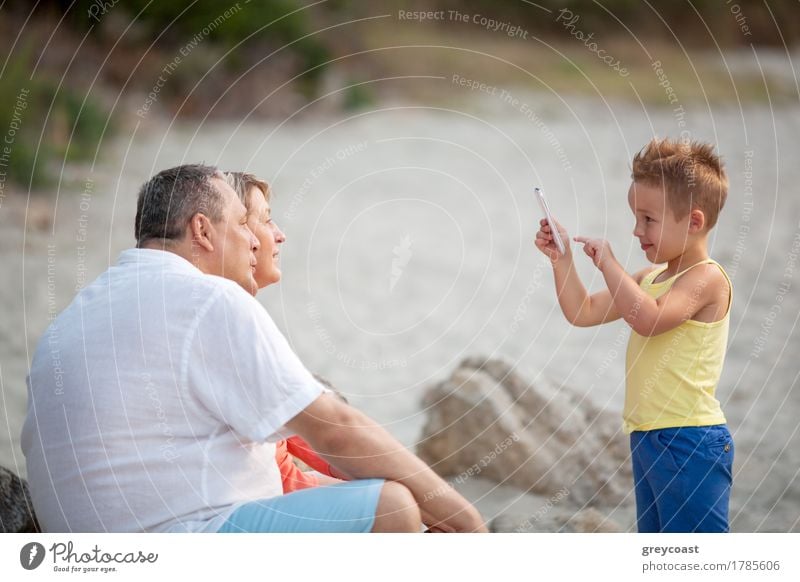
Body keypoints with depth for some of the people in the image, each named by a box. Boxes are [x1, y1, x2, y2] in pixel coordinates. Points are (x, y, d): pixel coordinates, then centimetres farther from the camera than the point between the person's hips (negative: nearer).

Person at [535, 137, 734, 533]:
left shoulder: (707, 277, -14)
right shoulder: (649, 278, 14)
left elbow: (647, 318, -30)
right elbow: (583, 312, 19)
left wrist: (607, 262, -22)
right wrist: (562, 259, 7)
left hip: (691, 443, -10)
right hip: (650, 440, 10)